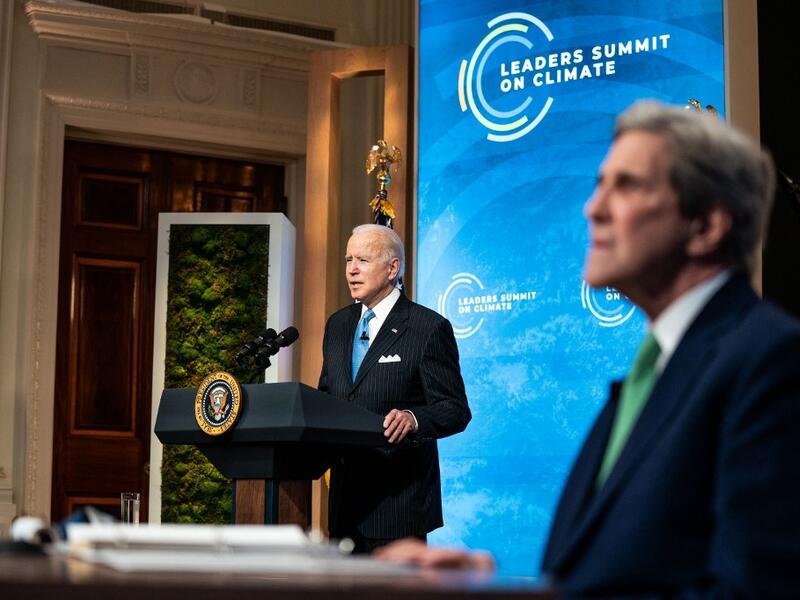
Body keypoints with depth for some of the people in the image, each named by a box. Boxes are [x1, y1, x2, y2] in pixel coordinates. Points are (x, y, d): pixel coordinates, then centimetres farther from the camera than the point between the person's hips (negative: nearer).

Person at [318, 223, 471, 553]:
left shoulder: (430, 328, -7)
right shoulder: (338, 324, 14)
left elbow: (456, 410, -10)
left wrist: (413, 419, -30)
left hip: (397, 500, -7)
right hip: (345, 498, 7)